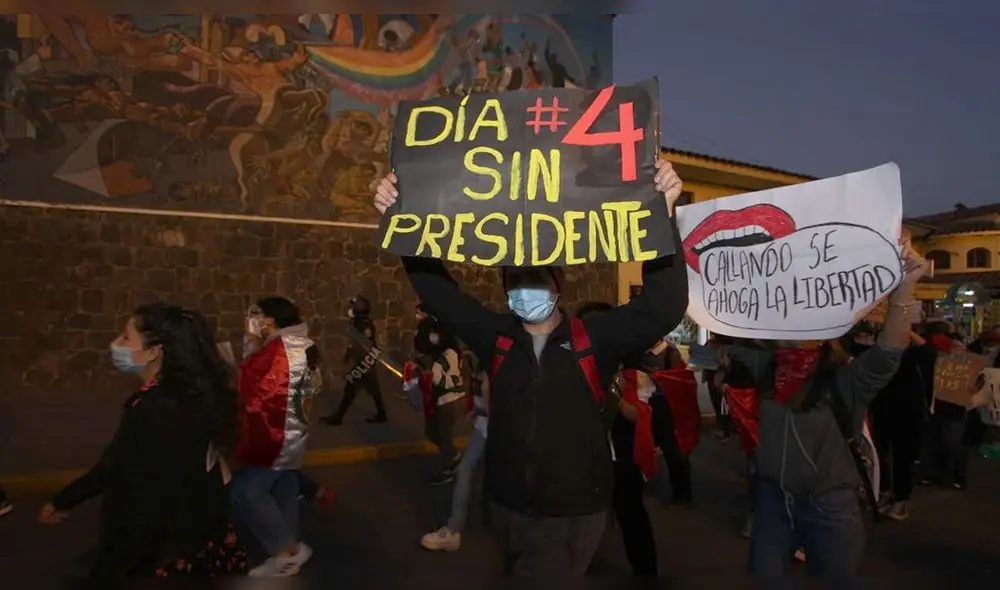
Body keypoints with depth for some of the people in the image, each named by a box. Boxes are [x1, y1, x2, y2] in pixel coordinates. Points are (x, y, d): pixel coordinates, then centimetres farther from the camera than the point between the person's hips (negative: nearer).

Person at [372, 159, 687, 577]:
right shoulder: (497, 336, -1)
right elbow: (437, 291, -2)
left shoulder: (594, 338, -9)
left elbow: (664, 306, -19)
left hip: (575, 513, -3)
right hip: (508, 507, 4)